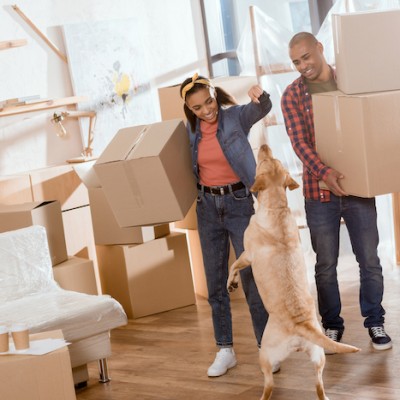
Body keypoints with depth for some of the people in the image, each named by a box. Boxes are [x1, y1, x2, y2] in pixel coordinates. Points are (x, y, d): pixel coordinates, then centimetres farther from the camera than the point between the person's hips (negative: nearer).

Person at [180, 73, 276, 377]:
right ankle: (225, 350, 18)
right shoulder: (191, 130, 4)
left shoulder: (236, 116, -9)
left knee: (251, 277, -4)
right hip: (207, 207, 5)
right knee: (215, 281, 8)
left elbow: (263, 109, -31)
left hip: (239, 203, -4)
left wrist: (260, 97, -52)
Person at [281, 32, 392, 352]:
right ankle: (332, 324, 21)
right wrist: (324, 172, -25)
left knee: (369, 259, 5)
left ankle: (375, 322, 19)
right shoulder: (293, 95, 1)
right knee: (326, 264, 7)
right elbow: (299, 141, -9)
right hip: (320, 191, -1)